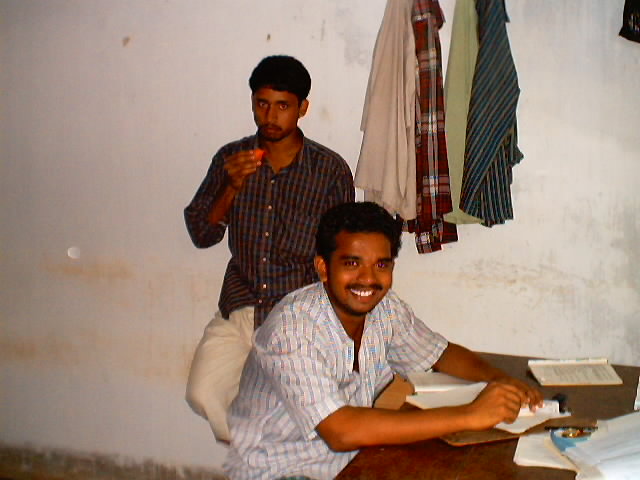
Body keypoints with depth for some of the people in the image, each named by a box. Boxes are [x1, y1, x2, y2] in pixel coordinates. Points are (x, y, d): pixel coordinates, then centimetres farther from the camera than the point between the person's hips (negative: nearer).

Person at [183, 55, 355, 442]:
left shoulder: (331, 170, -3)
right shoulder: (230, 159, 5)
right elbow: (201, 234, 3)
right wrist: (231, 187, -13)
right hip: (239, 307, 3)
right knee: (204, 393, -12)